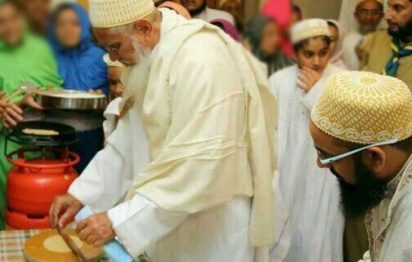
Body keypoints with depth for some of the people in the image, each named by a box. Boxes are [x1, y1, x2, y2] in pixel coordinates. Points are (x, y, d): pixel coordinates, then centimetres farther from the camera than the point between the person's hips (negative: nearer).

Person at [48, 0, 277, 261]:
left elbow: (197, 169, -29)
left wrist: (119, 221, -26)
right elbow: (128, 141, 9)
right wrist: (81, 193, 0)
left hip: (215, 230, -8)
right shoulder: (151, 59, 5)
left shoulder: (201, 63, -25)